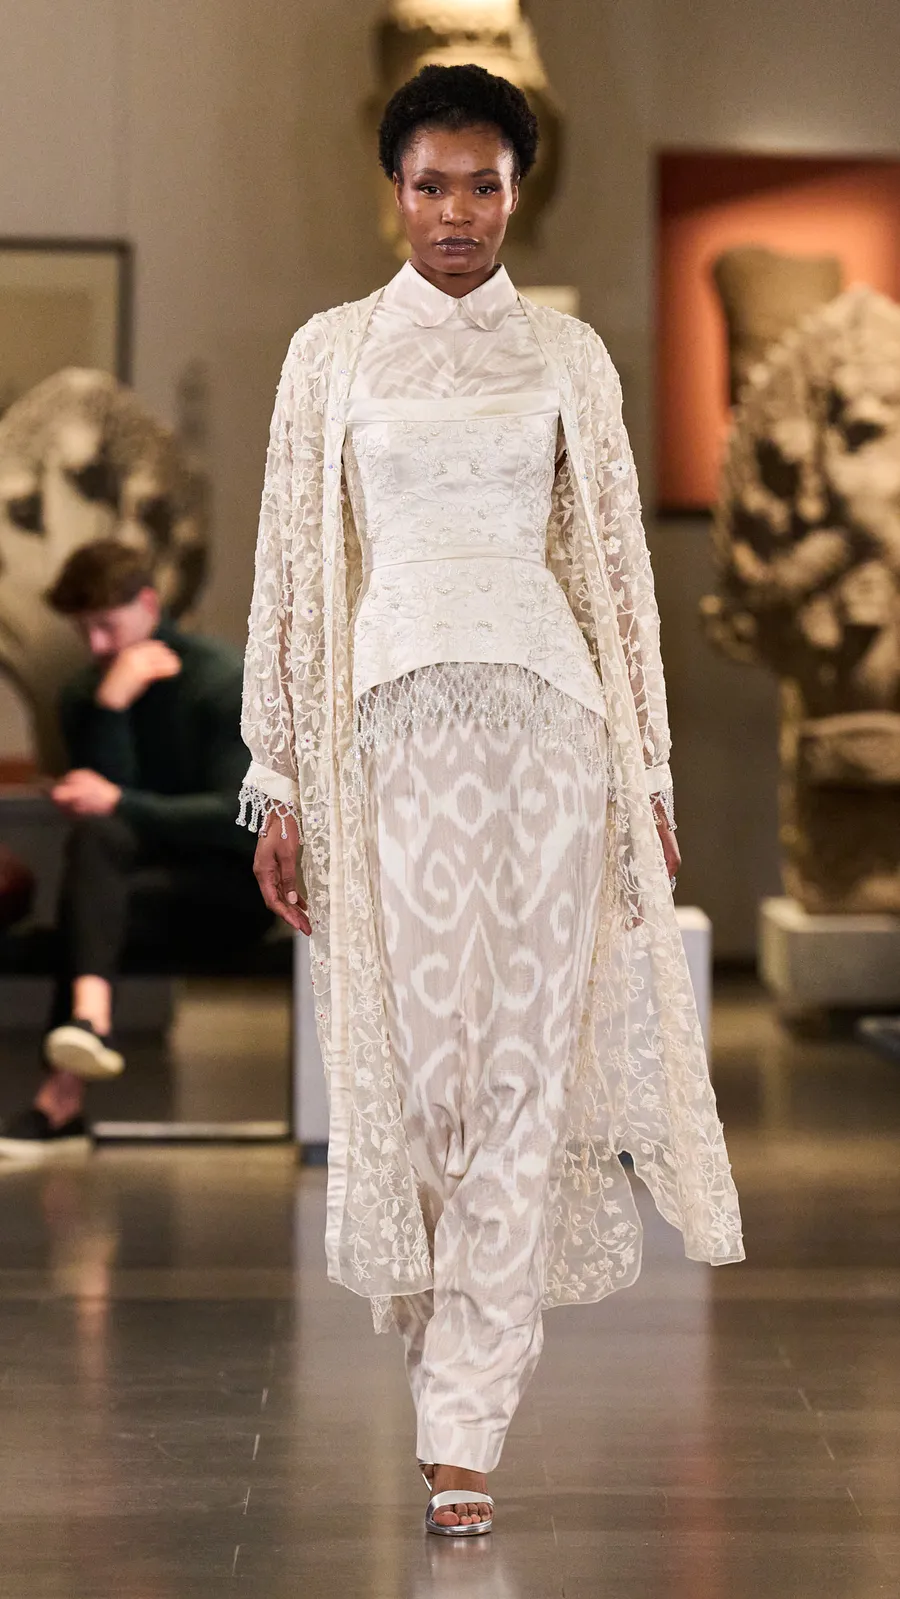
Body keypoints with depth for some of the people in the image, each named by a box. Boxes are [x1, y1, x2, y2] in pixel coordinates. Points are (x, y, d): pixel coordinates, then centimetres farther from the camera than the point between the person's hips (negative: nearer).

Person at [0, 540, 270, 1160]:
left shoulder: (223, 679, -7)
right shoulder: (87, 695, 9)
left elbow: (240, 817, -15)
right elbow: (104, 797, -6)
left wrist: (121, 804, -24)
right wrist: (111, 706, -19)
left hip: (234, 887, -5)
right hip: (149, 873, 5)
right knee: (95, 836, -29)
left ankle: (62, 1097, -38)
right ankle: (90, 1017, -48)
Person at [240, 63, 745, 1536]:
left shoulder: (569, 356, 10)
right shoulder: (335, 352, 8)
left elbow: (617, 568, 12)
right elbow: (294, 569, 6)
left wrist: (649, 776, 8)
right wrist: (281, 787, 1)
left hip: (549, 720, 1)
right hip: (397, 725, -1)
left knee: (525, 1071, -4)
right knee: (411, 1053, -1)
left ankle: (464, 1430, 0)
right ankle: (429, 1312, 28)